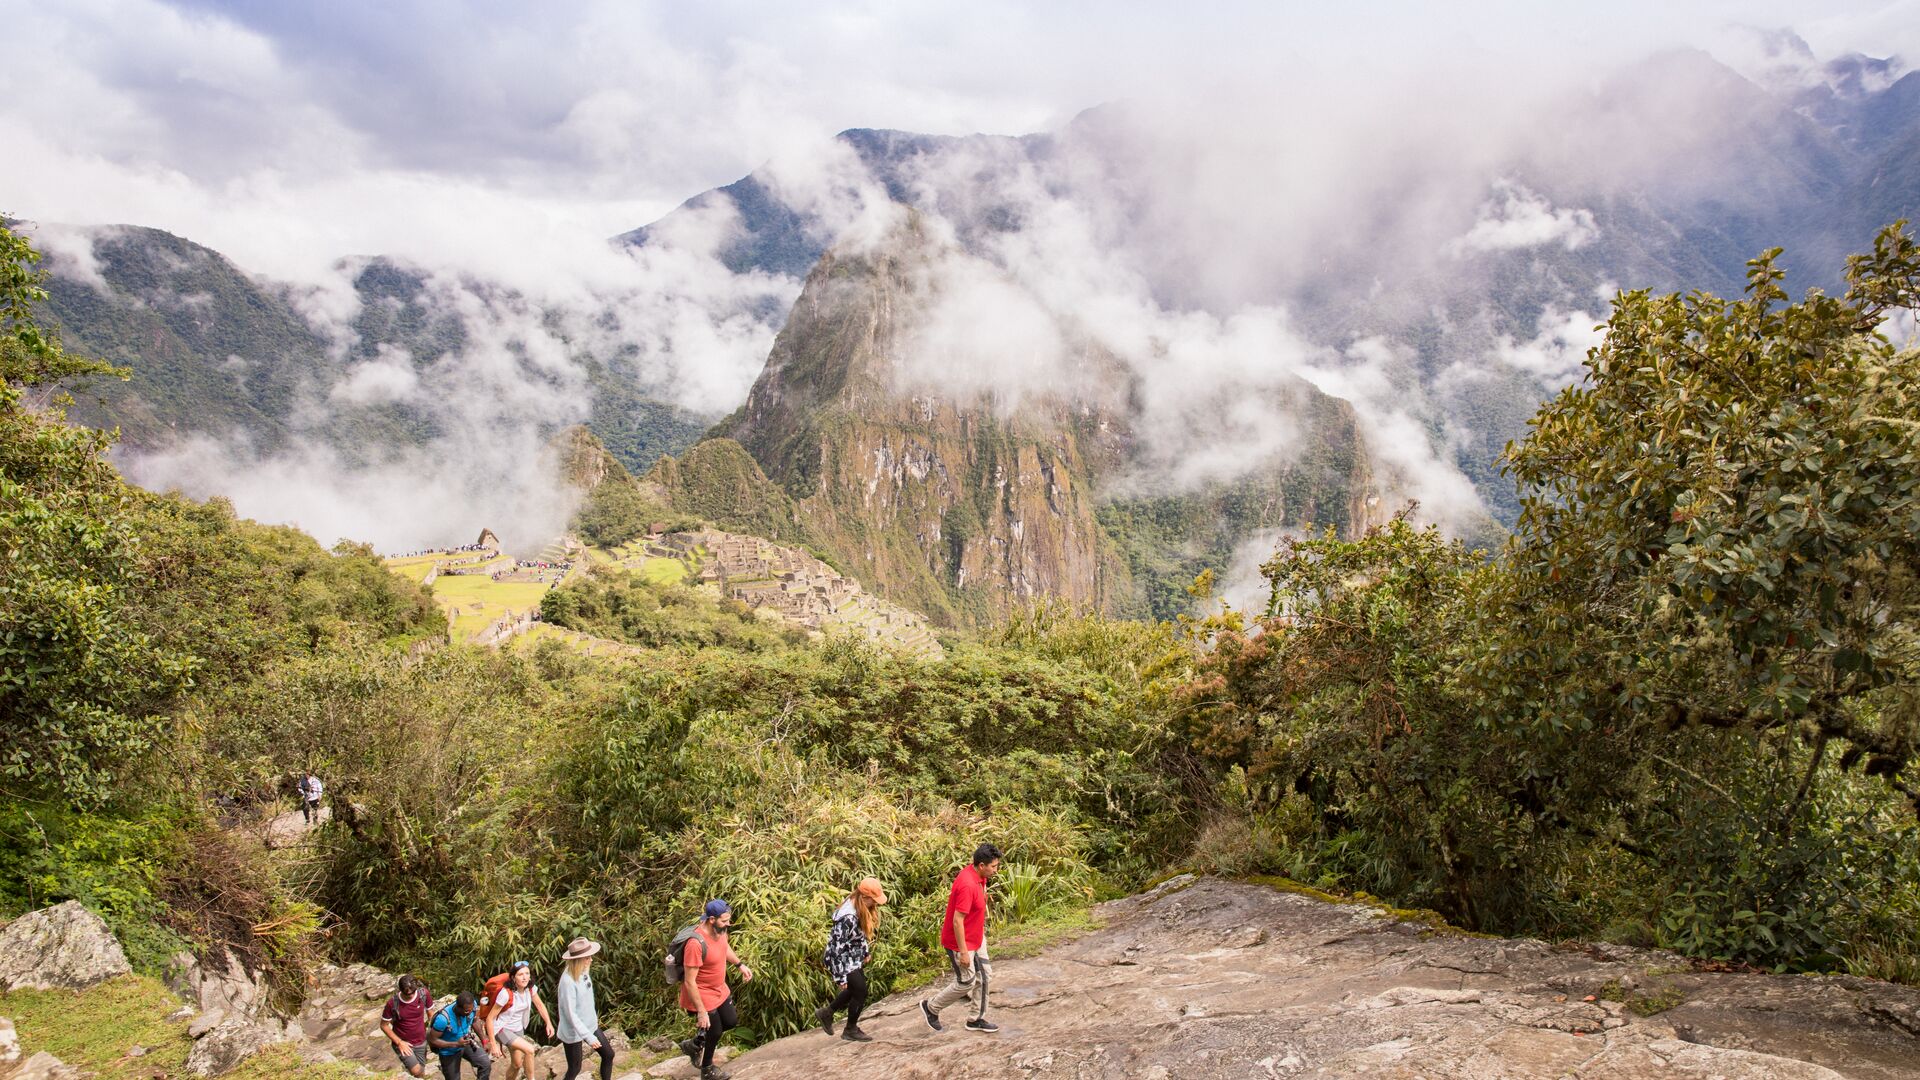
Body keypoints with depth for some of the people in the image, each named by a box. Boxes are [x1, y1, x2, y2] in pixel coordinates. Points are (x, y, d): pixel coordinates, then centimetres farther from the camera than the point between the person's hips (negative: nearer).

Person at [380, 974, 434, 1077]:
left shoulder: (423, 994, -16)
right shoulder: (392, 1003, -22)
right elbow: (384, 1025, -10)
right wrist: (399, 1042, -15)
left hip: (421, 1042, 3)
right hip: (402, 1042, -3)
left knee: (421, 1074, 13)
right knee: (416, 1071, -19)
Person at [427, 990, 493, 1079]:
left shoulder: (471, 1005, -21)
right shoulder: (443, 1018, -36)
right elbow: (432, 1040, -23)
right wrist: (456, 1044, -31)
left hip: (467, 1044, 4)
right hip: (449, 1052, -4)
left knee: (486, 1063, -16)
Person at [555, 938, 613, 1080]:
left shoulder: (583, 972, -5)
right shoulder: (568, 981, -29)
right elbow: (570, 1014, -27)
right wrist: (588, 1036, -27)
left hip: (590, 1025, 8)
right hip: (573, 1032, -8)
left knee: (608, 1055, 15)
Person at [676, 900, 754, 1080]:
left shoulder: (719, 930, -11)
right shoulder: (696, 943, -36)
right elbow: (690, 982, -30)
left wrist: (740, 965, 11)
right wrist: (701, 1011, -26)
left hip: (719, 990, 8)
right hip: (702, 996, -8)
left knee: (731, 1021, 18)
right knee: (715, 1031, 9)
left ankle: (694, 1044, 38)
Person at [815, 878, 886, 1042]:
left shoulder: (861, 910, -6)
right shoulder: (848, 918, -34)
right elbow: (837, 947, -29)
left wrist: (865, 953, 20)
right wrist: (840, 977, -24)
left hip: (854, 959, 9)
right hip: (843, 961, -9)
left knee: (855, 990, 22)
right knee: (861, 993, 4)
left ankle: (826, 1012, 40)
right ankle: (851, 1030, 26)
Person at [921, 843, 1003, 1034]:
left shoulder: (978, 876, -3)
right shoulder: (968, 886, -32)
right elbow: (957, 920, -30)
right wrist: (963, 952, -25)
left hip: (976, 937, 9)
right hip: (961, 941, -9)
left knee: (984, 975, 13)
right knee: (966, 983, 3)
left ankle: (977, 1019, 27)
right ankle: (930, 1008, 22)